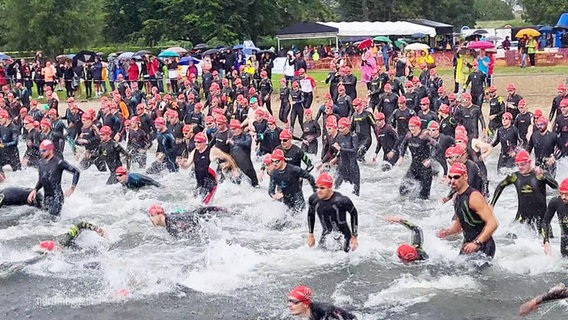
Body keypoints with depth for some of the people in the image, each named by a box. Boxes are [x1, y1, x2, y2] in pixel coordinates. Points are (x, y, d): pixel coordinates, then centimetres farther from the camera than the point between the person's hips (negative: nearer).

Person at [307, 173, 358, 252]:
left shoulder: (341, 200, -24)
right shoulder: (313, 199, -11)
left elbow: (354, 214, -7)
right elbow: (310, 215, 10)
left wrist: (354, 236, -3)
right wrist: (310, 235, 14)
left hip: (342, 236, -4)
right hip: (326, 236, 4)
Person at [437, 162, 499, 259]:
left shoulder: (474, 197, -18)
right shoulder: (457, 198, 8)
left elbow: (493, 223, -23)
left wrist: (477, 243, -26)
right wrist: (447, 232, 1)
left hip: (483, 248, -8)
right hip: (467, 245, 8)